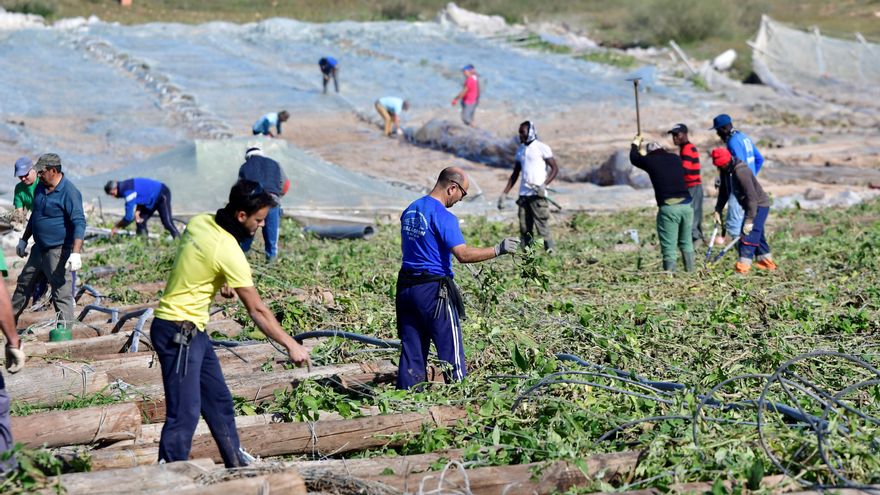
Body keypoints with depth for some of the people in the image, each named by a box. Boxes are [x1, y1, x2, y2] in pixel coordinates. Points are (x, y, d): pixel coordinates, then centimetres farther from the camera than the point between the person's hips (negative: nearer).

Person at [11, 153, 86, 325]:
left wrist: (76, 253, -33)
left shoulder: (69, 192, -18)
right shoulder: (41, 187, 8)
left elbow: (79, 223, -24)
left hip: (58, 251, -9)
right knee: (23, 285, 20)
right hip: (39, 249, 9)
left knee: (62, 294, -8)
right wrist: (24, 240, 26)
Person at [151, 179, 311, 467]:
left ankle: (236, 465, 26)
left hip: (194, 330, 10)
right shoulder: (229, 252, -23)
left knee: (219, 400, 16)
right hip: (178, 333, -10)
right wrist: (291, 346, -11)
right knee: (185, 413, -10)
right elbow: (257, 310, -17)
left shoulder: (199, 222, 0)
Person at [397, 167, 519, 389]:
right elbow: (463, 255, -22)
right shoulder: (444, 217, -15)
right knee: (451, 349, 0)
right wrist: (498, 250, -17)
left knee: (411, 349, 9)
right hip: (434, 290, -8)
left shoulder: (410, 211, 11)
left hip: (405, 286, 8)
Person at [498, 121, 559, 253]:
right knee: (525, 229, 5)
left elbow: (555, 168, -6)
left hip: (538, 194, -7)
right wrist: (504, 194, 15)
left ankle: (550, 251, -7)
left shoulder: (542, 148, -4)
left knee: (543, 227, -10)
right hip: (523, 194, 7)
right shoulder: (520, 150, 16)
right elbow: (515, 174, 21)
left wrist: (544, 184, -20)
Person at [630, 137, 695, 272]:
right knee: (686, 243, 18)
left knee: (669, 248, -3)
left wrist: (635, 144, 44)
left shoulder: (650, 161, 2)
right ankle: (690, 272, 21)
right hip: (686, 204, 5)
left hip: (668, 207, -5)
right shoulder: (676, 159, 14)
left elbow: (634, 158, 22)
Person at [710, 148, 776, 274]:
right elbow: (724, 191, 13)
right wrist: (718, 210, 4)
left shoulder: (741, 172, -31)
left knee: (749, 233, -16)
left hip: (759, 205, -10)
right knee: (757, 234, 18)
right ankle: (766, 261, 31)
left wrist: (749, 220, -31)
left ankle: (743, 265, -20)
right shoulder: (725, 171, -1)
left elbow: (752, 197, -32)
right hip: (750, 205, 10)